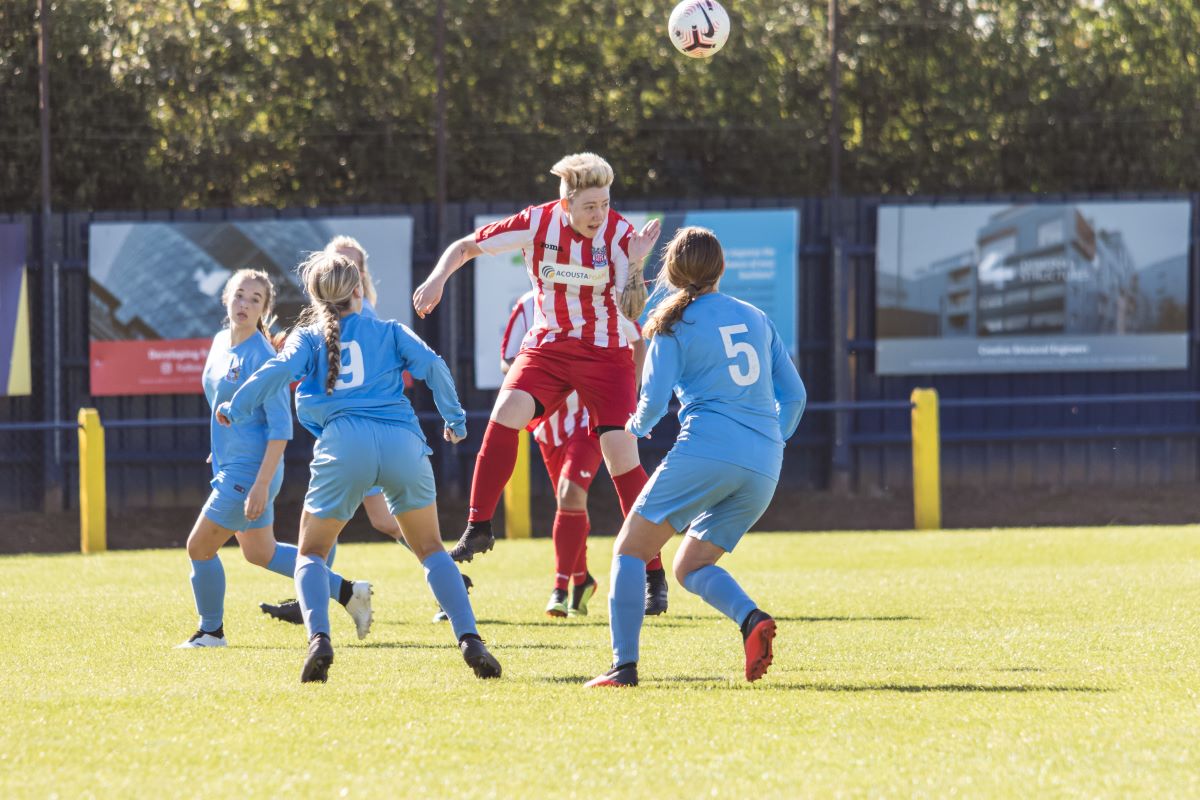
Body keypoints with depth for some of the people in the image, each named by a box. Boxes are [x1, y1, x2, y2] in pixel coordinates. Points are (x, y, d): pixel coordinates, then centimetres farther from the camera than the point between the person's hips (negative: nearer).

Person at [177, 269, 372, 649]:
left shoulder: (262, 357, -19)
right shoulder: (221, 343, 6)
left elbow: (281, 428, -21)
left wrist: (261, 485, -25)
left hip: (251, 470, -9)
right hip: (230, 467, 9)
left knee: (200, 547, -2)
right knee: (259, 553, 19)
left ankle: (210, 632, 17)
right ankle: (347, 592, 27)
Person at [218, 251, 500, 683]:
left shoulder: (308, 337, 18)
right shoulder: (390, 332, 20)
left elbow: (279, 370, 1)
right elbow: (432, 365, 8)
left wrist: (235, 408, 11)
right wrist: (454, 420, 18)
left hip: (344, 441, -1)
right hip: (402, 440, 1)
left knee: (311, 553, 14)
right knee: (431, 550, 16)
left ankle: (319, 639, -12)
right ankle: (470, 639, -3)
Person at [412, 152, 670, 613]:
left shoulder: (620, 234, -15)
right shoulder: (537, 224, -11)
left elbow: (632, 312, -19)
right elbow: (465, 247, 0)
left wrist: (634, 265, -34)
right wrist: (437, 279, -17)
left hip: (606, 353, -2)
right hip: (548, 346, 2)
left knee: (620, 451, -13)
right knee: (506, 413, -25)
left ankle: (653, 574, -5)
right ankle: (478, 529, -12)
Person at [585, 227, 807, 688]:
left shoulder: (675, 326, 4)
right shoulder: (757, 320, 18)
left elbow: (653, 402, -1)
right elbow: (793, 395, 18)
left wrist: (637, 426, 22)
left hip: (706, 451, -5)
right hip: (763, 467, 5)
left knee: (630, 550, 5)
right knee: (691, 567, 16)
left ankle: (624, 665, -9)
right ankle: (751, 619, -15)